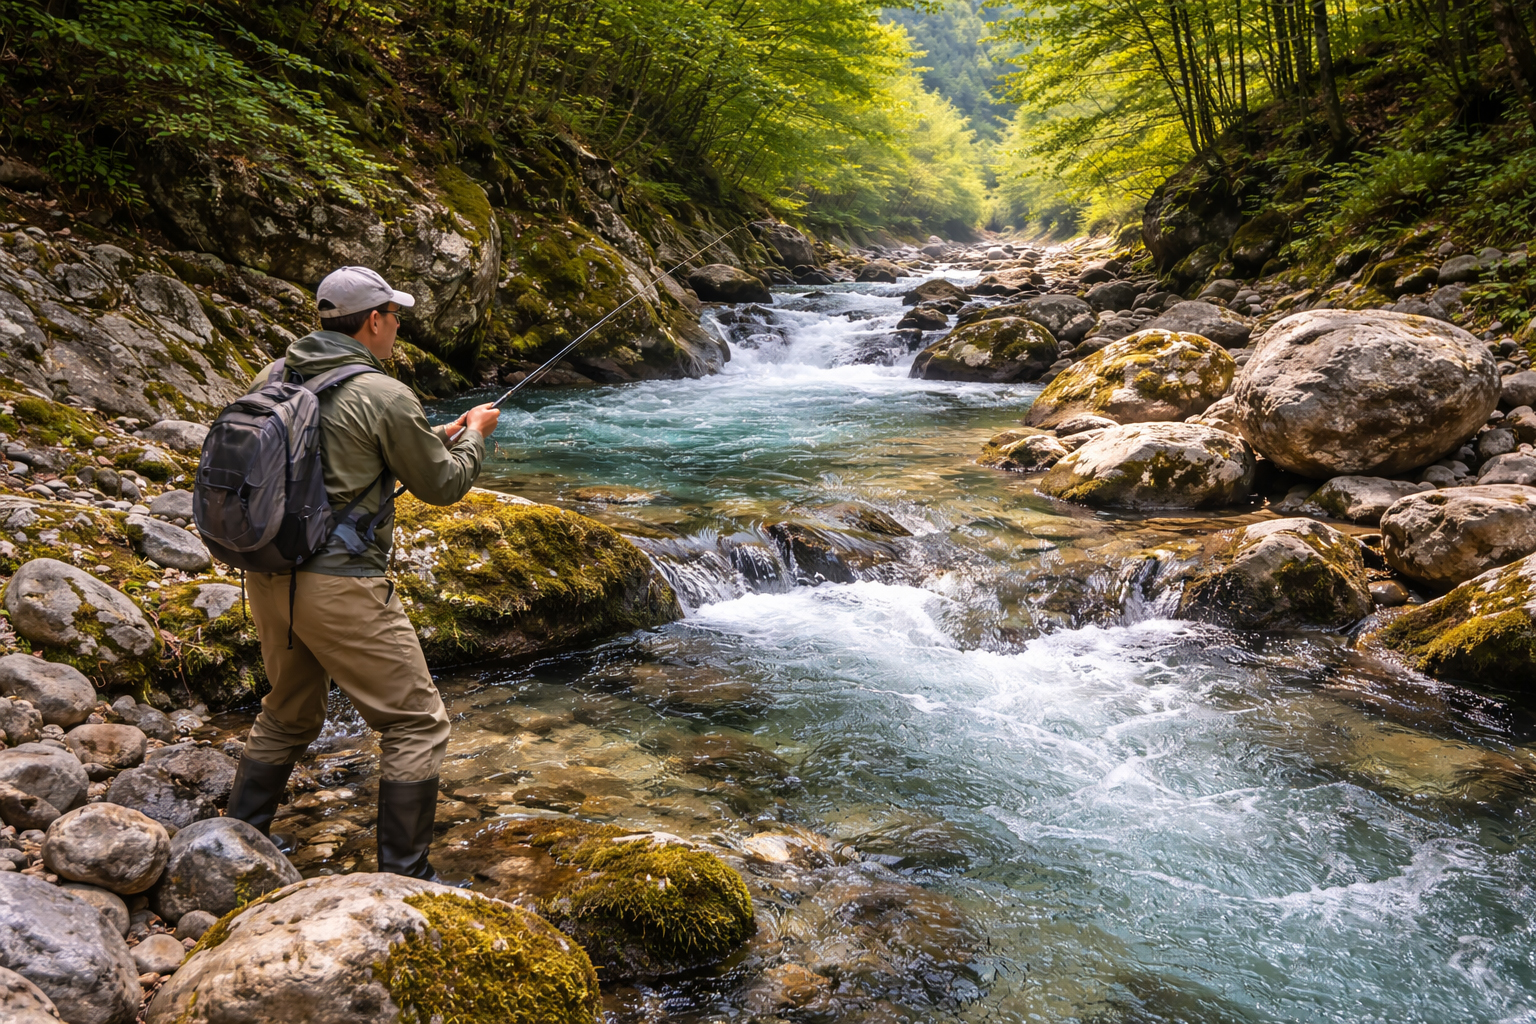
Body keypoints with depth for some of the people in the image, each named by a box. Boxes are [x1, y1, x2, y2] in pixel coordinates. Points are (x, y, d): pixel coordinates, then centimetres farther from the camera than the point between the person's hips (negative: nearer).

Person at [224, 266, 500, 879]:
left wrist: (435, 437, 23)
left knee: (288, 715, 27)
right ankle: (404, 879, 7)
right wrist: (473, 436, 17)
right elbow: (443, 485, -3)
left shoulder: (271, 379, 8)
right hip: (340, 586, -8)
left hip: (268, 576, 8)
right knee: (416, 724, 4)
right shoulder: (385, 397, -14)